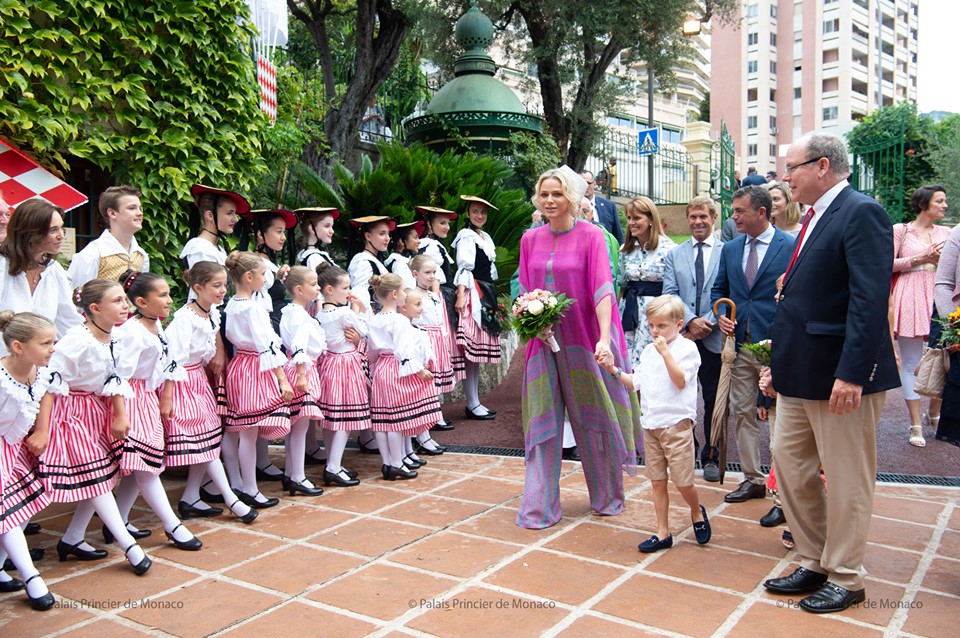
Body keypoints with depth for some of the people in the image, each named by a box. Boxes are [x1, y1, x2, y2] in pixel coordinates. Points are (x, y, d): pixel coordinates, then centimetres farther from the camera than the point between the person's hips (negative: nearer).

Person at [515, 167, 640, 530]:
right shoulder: (530, 239, 7)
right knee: (543, 421, 4)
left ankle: (606, 496, 28)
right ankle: (539, 506, 11)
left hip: (584, 340, -3)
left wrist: (605, 338, -28)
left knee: (593, 417, 8)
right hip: (544, 340, 3)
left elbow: (602, 288, -16)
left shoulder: (591, 236, -7)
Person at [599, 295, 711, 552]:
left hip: (676, 423, -6)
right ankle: (663, 533, 18)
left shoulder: (687, 348, -7)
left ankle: (697, 512, 32)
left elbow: (680, 381, -19)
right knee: (658, 482, 10)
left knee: (683, 482, 1)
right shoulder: (649, 351, 12)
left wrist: (665, 352, -24)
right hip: (650, 424, 6)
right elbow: (635, 383, 13)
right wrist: (613, 370, 2)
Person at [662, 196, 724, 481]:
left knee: (713, 400, 7)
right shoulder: (674, 255, 10)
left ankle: (711, 457, 20)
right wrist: (690, 321, -14)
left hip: (713, 338, -2)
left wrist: (707, 324, -13)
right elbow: (669, 294, 1)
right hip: (681, 337, 2)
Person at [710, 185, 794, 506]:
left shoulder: (791, 247, -6)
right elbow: (718, 290, 20)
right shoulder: (730, 249, 11)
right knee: (743, 412, 9)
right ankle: (753, 479, 22)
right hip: (741, 344, 5)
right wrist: (721, 315, 0)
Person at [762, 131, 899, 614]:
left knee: (846, 480, 5)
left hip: (841, 375, -9)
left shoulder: (861, 213, -13)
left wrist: (852, 373, -26)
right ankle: (814, 564, 30)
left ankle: (845, 579, 22)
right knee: (789, 464, 14)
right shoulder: (814, 218, 15)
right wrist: (780, 365, 17)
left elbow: (870, 299, -22)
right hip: (801, 375, 9)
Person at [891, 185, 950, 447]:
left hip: (938, 298, 4)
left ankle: (934, 414, 25)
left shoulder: (946, 233, 15)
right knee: (911, 364, -1)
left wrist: (944, 260, -4)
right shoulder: (900, 230, 3)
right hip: (910, 300, -4)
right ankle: (916, 424, 6)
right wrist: (920, 258, -9)